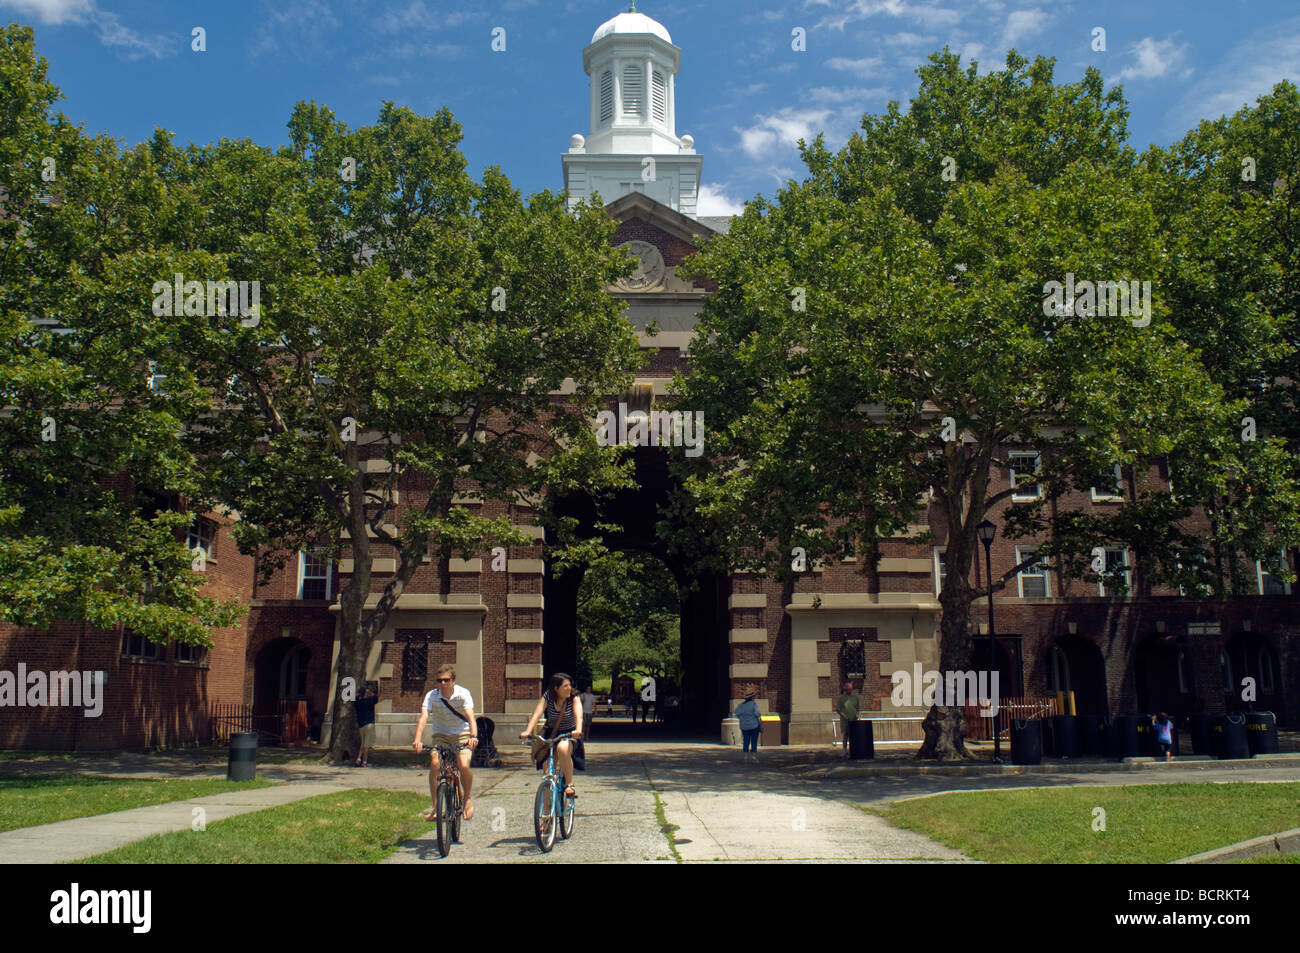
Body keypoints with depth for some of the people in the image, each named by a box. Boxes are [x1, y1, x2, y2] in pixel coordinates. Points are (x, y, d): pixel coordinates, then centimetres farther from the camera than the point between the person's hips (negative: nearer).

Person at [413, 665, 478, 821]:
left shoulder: (463, 694, -18)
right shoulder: (432, 696, -15)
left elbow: (470, 717, -30)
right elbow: (423, 718, -27)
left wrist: (473, 736, -48)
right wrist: (418, 740, -43)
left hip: (462, 734, -1)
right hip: (441, 735, 2)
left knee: (464, 766, -22)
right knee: (434, 764, -22)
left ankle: (467, 800, 5)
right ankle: (435, 806, -10)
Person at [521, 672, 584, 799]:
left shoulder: (574, 698, -12)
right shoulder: (548, 697, -9)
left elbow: (578, 714, -28)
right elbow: (537, 714, -21)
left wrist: (578, 729, -49)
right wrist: (527, 731, -37)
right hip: (551, 734, 3)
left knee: (562, 748, -36)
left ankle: (569, 784, -24)